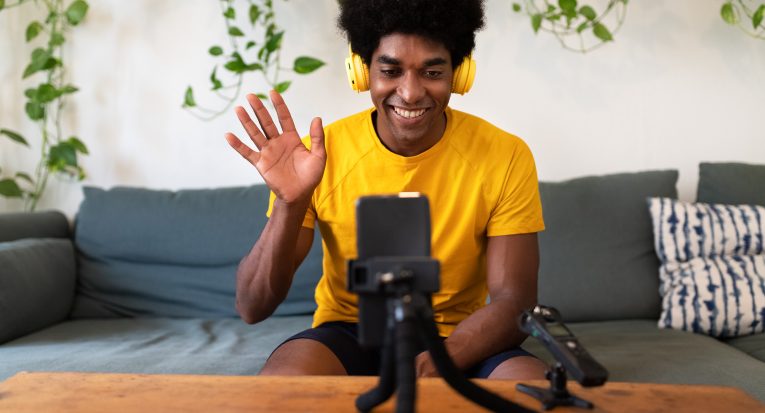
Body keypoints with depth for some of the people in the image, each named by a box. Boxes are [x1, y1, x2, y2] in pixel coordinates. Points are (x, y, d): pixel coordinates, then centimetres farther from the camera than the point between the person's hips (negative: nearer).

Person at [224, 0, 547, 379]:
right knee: (282, 380, -31)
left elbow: (514, 302, -11)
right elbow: (252, 308, -11)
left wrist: (439, 361, -30)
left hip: (459, 343, 1)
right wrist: (290, 204, -29)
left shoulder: (506, 157, -11)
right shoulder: (322, 154, -12)